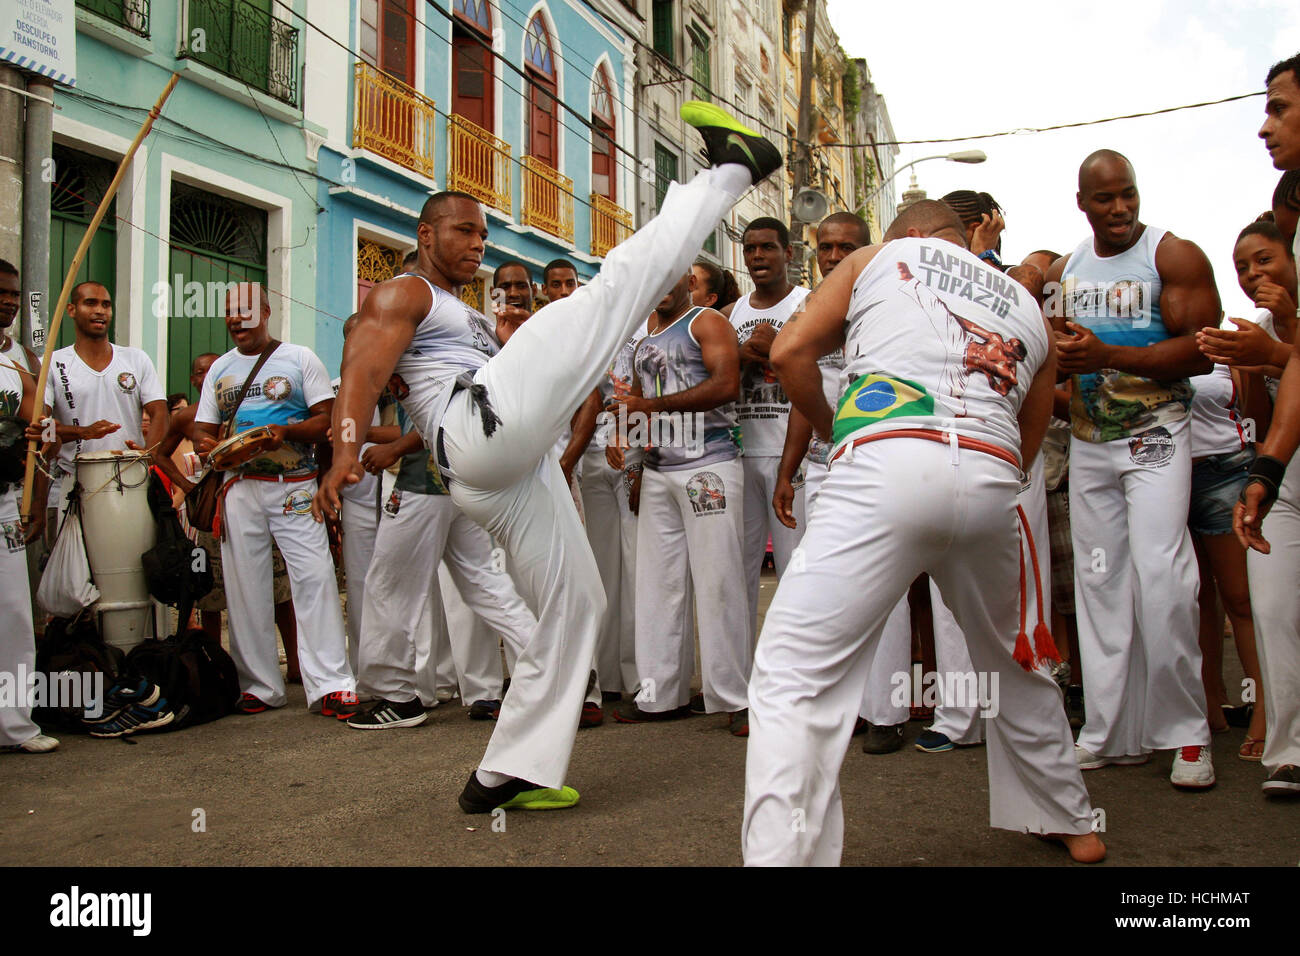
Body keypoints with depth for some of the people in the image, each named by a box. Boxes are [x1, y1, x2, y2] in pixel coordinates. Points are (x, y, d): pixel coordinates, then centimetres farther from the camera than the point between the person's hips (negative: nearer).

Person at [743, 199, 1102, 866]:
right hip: (991, 483, 5)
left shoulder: (878, 256, 21)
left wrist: (832, 429, 24)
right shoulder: (1029, 310, 30)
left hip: (886, 466, -5)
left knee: (791, 678, -5)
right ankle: (1070, 823, 43)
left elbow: (789, 353, 10)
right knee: (1013, 665, 27)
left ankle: (780, 855, -15)